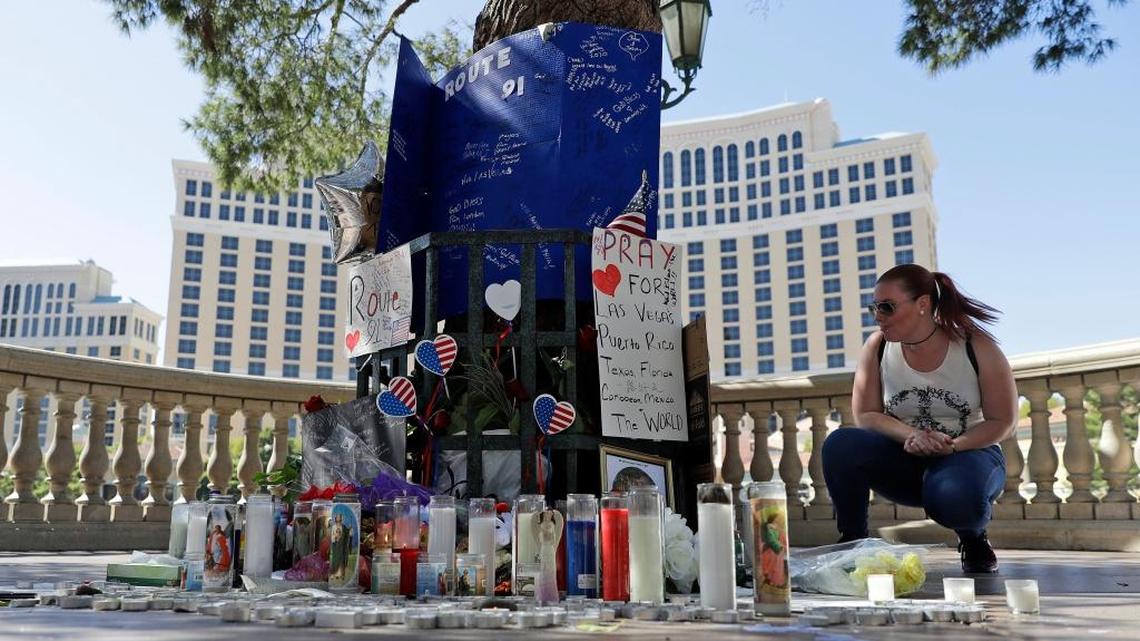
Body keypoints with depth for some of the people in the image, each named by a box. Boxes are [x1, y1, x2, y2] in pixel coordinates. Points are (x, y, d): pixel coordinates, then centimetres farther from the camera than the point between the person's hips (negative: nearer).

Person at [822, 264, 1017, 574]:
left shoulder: (976, 348, -13)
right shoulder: (877, 347, -7)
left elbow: (1002, 422, -7)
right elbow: (866, 415, -4)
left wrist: (952, 446, -25)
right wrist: (910, 435, -24)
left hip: (967, 453, -2)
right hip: (903, 458, 3)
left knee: (954, 498, -38)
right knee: (840, 445, -28)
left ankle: (973, 539, 2)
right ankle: (852, 542, -6)